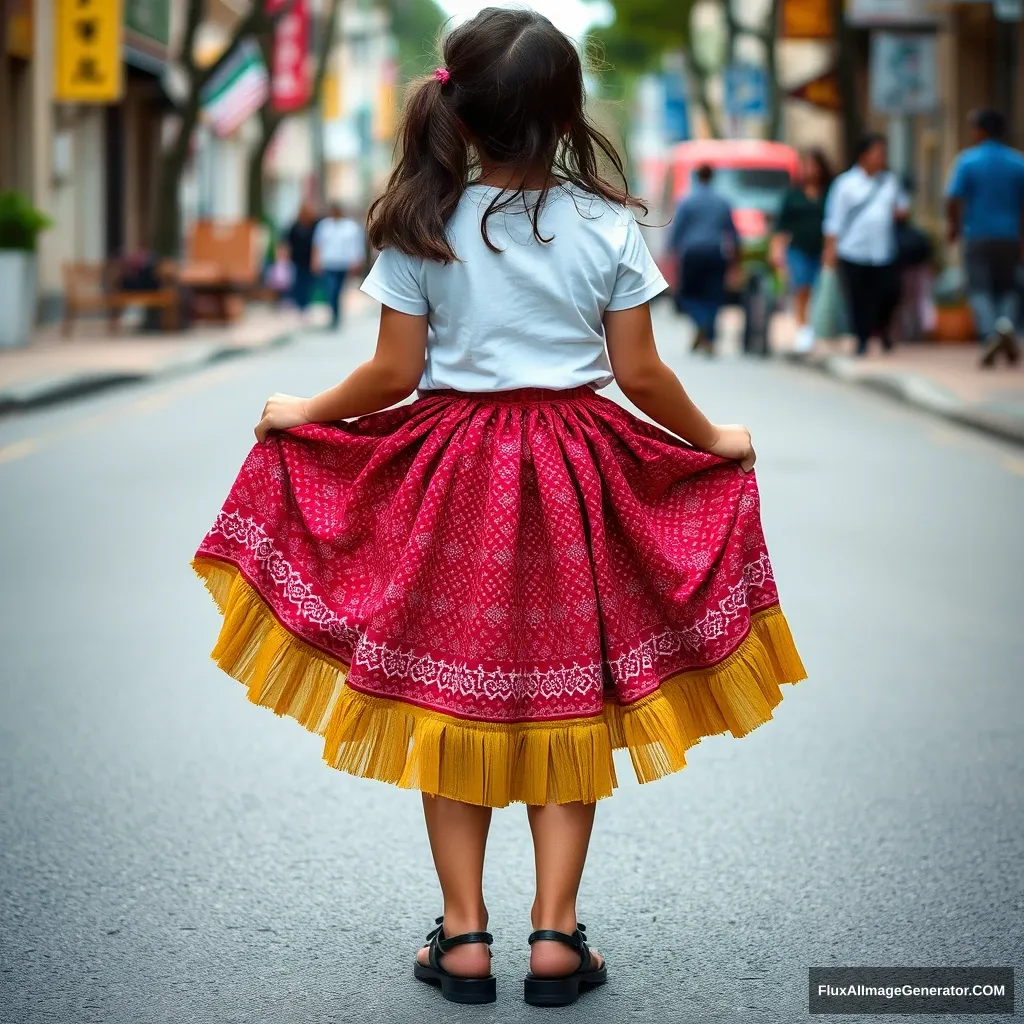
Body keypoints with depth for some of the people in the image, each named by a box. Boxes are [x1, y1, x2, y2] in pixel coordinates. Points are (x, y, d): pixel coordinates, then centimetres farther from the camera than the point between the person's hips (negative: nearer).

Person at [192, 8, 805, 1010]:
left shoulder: (419, 228, -7)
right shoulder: (608, 227, -6)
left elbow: (395, 374, -5)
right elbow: (640, 374, -2)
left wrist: (304, 413, 13)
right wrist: (716, 440, 15)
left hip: (451, 476, 0)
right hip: (575, 479, 0)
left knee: (450, 697, 9)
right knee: (567, 698, 9)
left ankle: (463, 935, 12)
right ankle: (556, 935, 10)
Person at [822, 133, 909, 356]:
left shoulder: (891, 181, 12)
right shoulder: (846, 183, 0)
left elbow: (903, 204, 24)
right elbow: (834, 219, -2)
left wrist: (901, 211, -1)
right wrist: (831, 249, -8)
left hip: (885, 252, 3)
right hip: (854, 252, -3)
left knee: (890, 293, -5)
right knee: (860, 300, -1)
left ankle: (882, 328, 23)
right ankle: (863, 339, 14)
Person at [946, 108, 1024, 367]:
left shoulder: (968, 160, -5)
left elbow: (953, 200, -10)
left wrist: (954, 226, 8)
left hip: (978, 236, -2)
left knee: (979, 288, 0)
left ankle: (991, 334, -24)